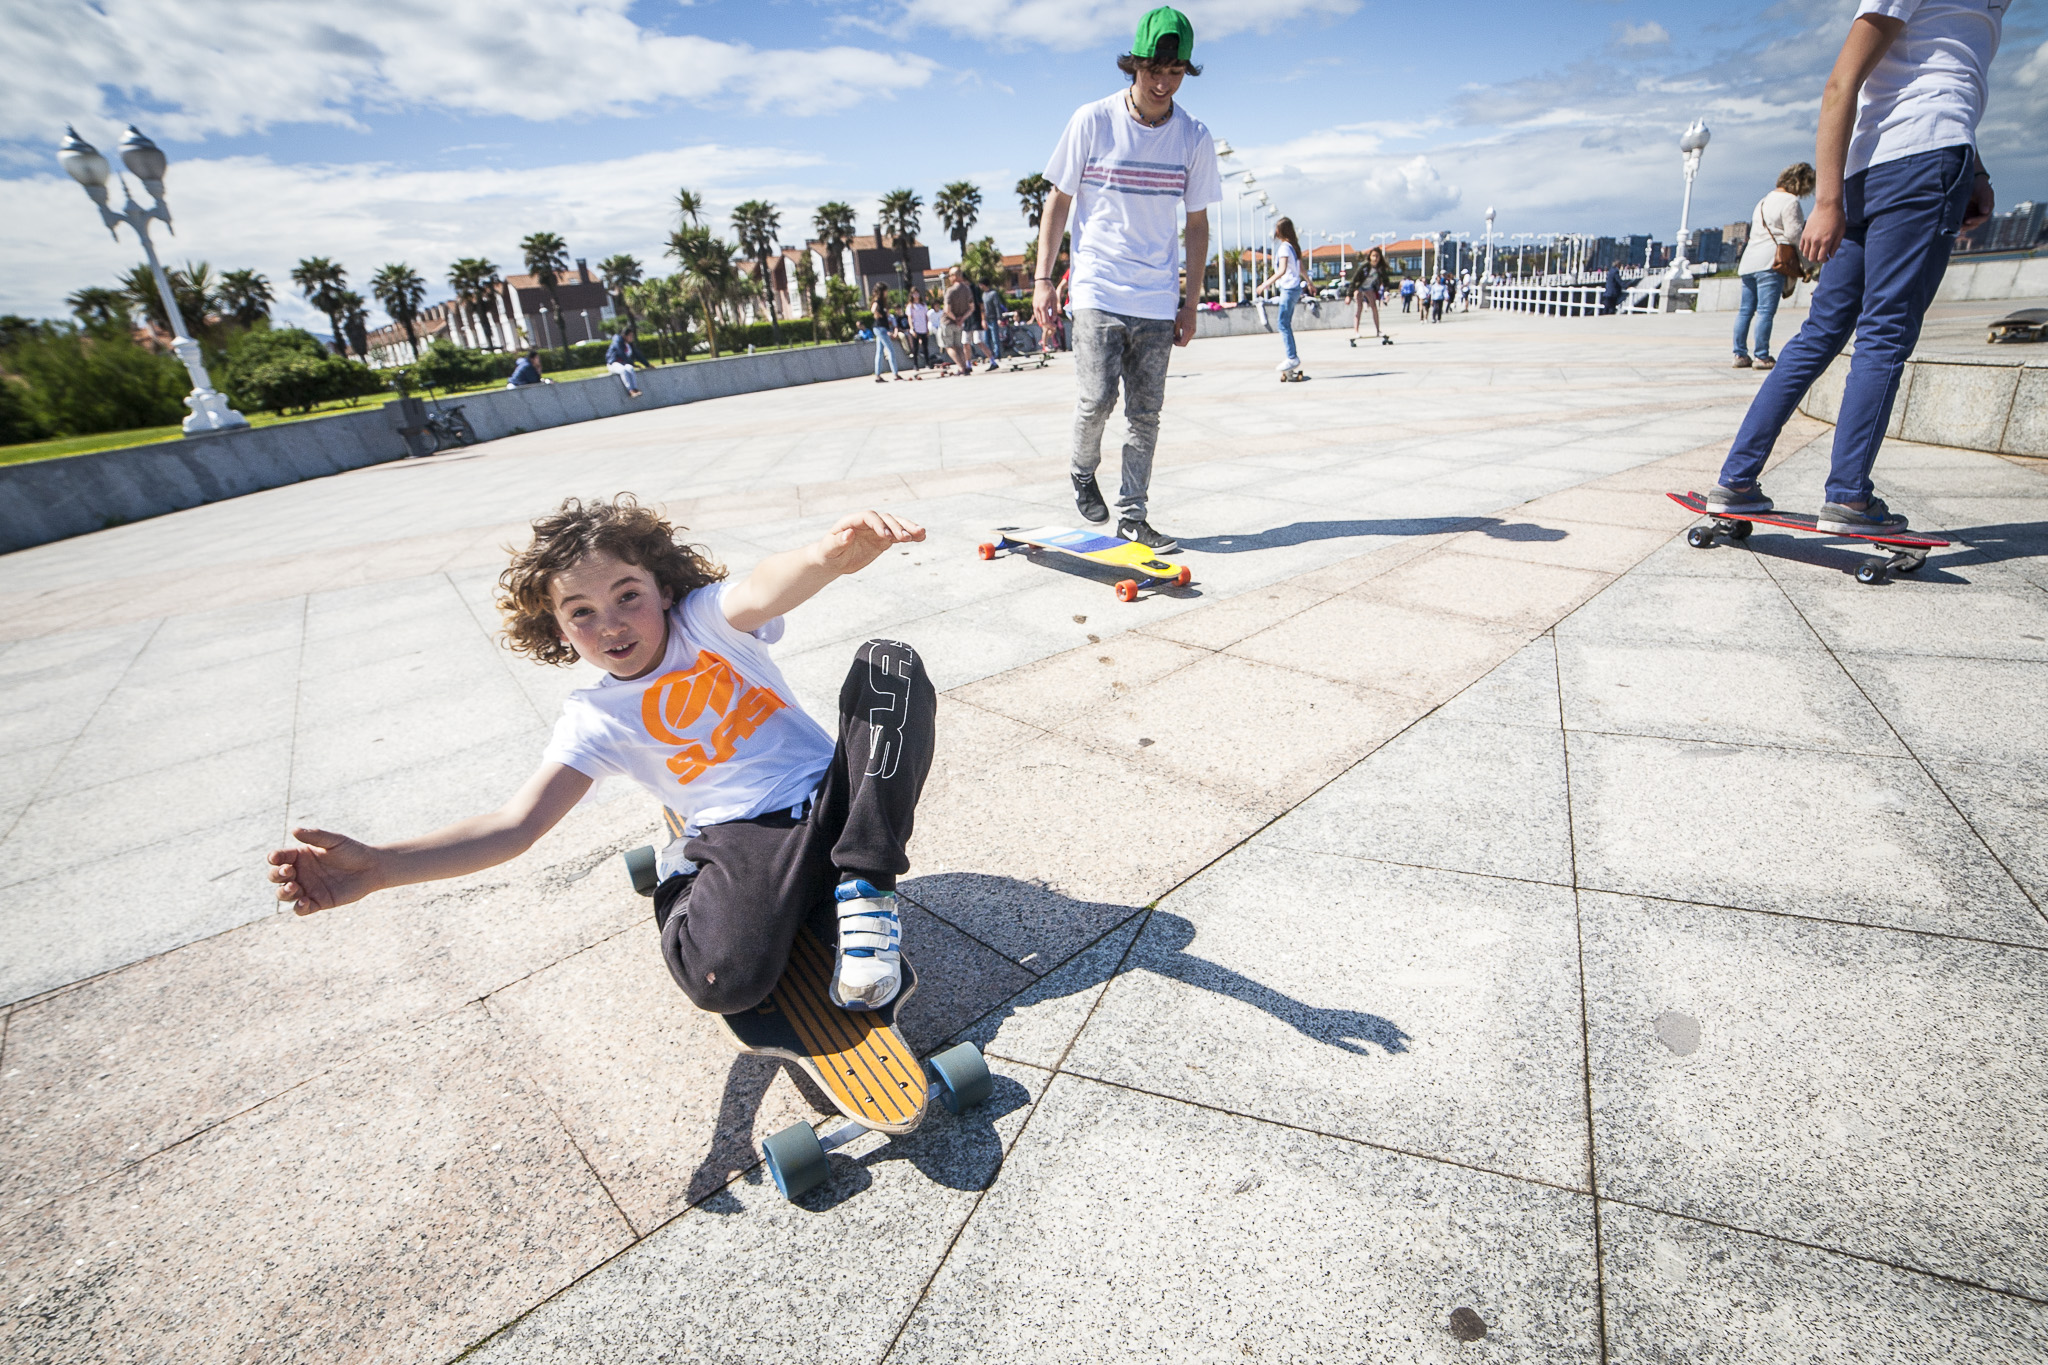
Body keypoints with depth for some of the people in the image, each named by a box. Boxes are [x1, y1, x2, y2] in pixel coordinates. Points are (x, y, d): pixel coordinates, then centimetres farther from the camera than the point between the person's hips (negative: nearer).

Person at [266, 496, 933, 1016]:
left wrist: (833, 552, -50)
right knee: (720, 978, -35)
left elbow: (761, 590, -25)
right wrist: (380, 865, -21)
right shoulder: (597, 718, 3)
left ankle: (863, 888, -17)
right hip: (742, 839, -2)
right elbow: (516, 823, -5)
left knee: (889, 662, -21)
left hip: (837, 796, 3)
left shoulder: (704, 619, 1)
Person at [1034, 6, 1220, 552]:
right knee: (1096, 398, -14)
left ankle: (1131, 515, 11)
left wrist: (1190, 302, 6)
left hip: (1157, 299, 2)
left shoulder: (1194, 138, 3)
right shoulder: (1092, 121, -3)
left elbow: (1197, 223, 9)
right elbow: (1059, 200, 3)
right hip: (1097, 289, -2)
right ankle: (1083, 474, 18)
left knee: (1146, 413, 1)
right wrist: (1043, 278, -3)